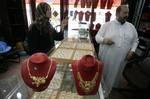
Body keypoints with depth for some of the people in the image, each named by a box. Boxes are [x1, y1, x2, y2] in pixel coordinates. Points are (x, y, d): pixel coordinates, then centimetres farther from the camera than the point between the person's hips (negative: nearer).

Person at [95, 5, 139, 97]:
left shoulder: (131, 27, 6)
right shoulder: (107, 25, -3)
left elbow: (135, 40, 15)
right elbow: (97, 37, -3)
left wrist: (132, 50, -1)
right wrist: (104, 40, -24)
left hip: (120, 60, 3)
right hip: (106, 58, -2)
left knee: (112, 78, 16)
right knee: (101, 76, 14)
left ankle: (105, 94, 40)